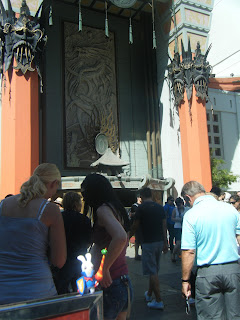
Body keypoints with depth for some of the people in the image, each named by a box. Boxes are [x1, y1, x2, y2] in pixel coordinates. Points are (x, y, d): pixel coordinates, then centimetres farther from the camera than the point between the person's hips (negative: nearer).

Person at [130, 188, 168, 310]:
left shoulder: (141, 208, -10)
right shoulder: (160, 207, 6)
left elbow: (135, 226, -5)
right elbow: (164, 225, 7)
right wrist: (165, 243, 13)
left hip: (148, 242, -7)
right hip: (160, 241, 7)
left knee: (152, 272, -1)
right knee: (154, 270, 18)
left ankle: (159, 301, 1)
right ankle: (149, 294, 34)